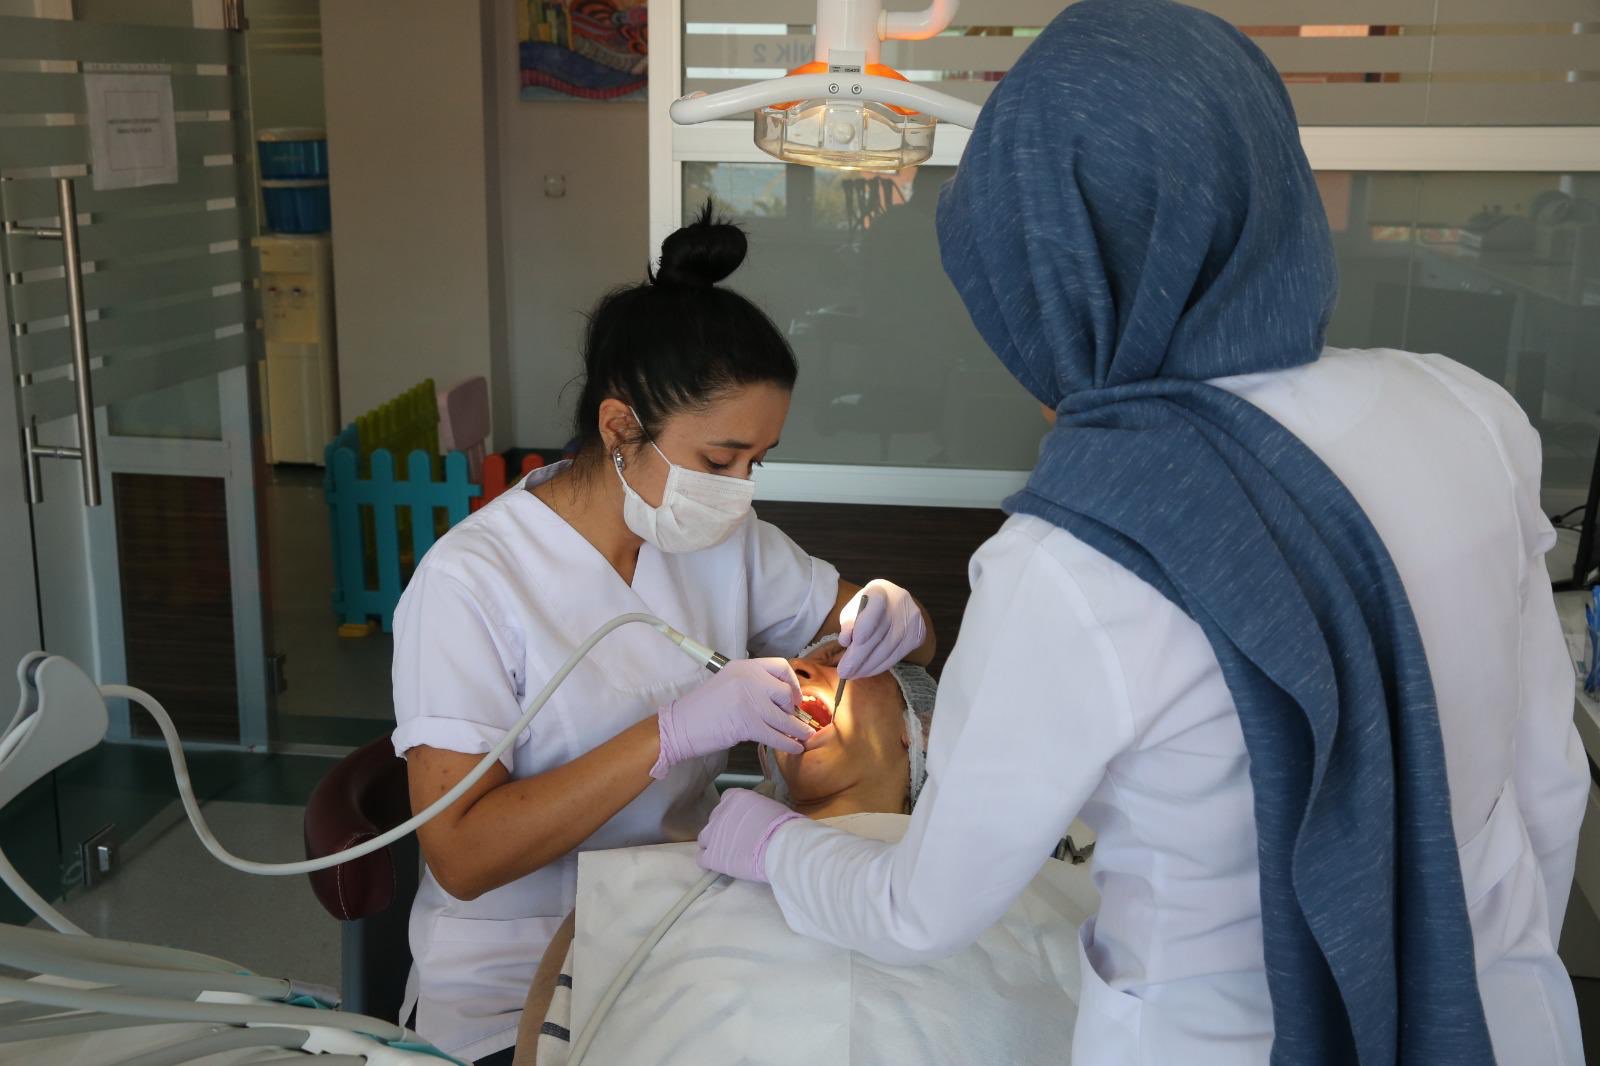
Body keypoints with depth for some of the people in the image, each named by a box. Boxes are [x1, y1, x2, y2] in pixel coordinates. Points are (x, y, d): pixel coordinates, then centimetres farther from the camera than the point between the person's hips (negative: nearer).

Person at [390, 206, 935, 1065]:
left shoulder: (725, 540, 3)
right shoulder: (470, 582, -15)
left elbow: (874, 632, 15)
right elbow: (460, 856, -20)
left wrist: (892, 615, -10)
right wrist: (670, 733, -28)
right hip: (512, 995, -5)